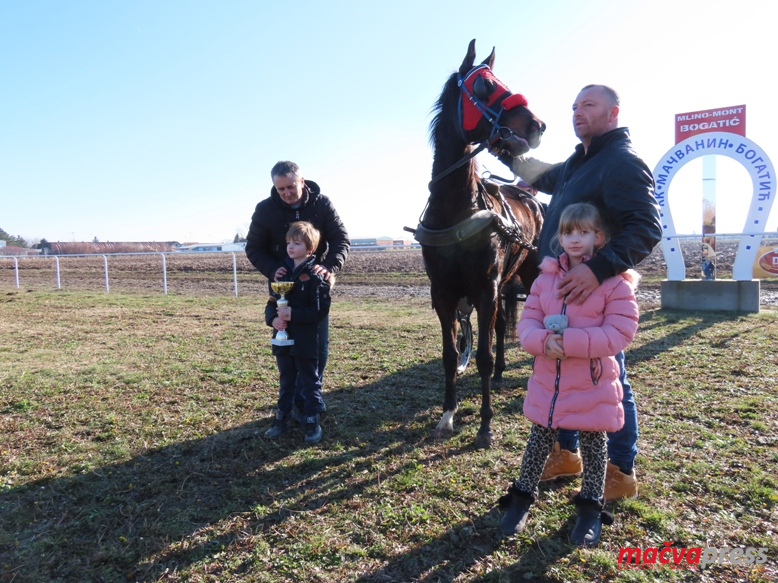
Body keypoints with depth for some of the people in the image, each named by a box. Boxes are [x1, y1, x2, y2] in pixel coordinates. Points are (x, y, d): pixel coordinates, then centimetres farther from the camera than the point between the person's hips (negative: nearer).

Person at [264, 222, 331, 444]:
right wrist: (273, 318, -11)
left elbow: (321, 309, -16)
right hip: (282, 338, 6)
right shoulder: (282, 271, 7)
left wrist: (294, 314, -24)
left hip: (305, 341, -6)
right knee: (286, 381, 18)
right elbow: (272, 301, 10)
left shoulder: (315, 275, -12)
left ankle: (312, 422, 18)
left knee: (310, 382, 7)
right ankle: (281, 419, 29)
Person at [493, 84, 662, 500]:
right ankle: (566, 454, 35)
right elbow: (544, 177, 36)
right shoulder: (578, 162, 15)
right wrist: (505, 152, 30)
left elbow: (647, 229, -25)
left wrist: (600, 269, -38)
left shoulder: (623, 162, -14)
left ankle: (622, 473, 21)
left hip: (596, 295, -9)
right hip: (563, 292, 10)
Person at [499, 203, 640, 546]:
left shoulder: (615, 281, -10)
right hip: (547, 382, 3)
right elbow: (527, 321, 2)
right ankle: (522, 496, 33)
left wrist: (569, 341, -26)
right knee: (539, 440, 16)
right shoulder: (546, 277, 3)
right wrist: (543, 341, -21)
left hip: (593, 386, -3)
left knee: (593, 445, 14)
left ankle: (590, 507, 34)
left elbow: (620, 332, -17)